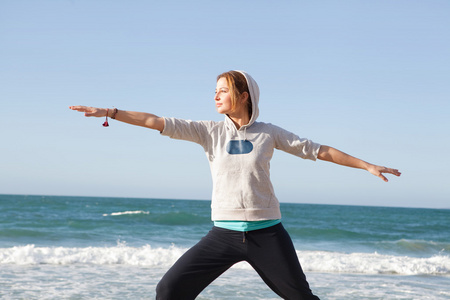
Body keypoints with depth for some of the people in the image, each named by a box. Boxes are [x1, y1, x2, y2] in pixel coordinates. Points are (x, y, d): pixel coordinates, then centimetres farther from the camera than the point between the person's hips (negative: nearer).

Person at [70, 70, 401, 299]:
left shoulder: (269, 133, 1)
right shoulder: (210, 131, 2)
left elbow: (320, 151, 5)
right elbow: (157, 122, -5)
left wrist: (368, 166, 4)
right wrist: (111, 112, -13)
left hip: (267, 233, -1)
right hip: (224, 233, 1)